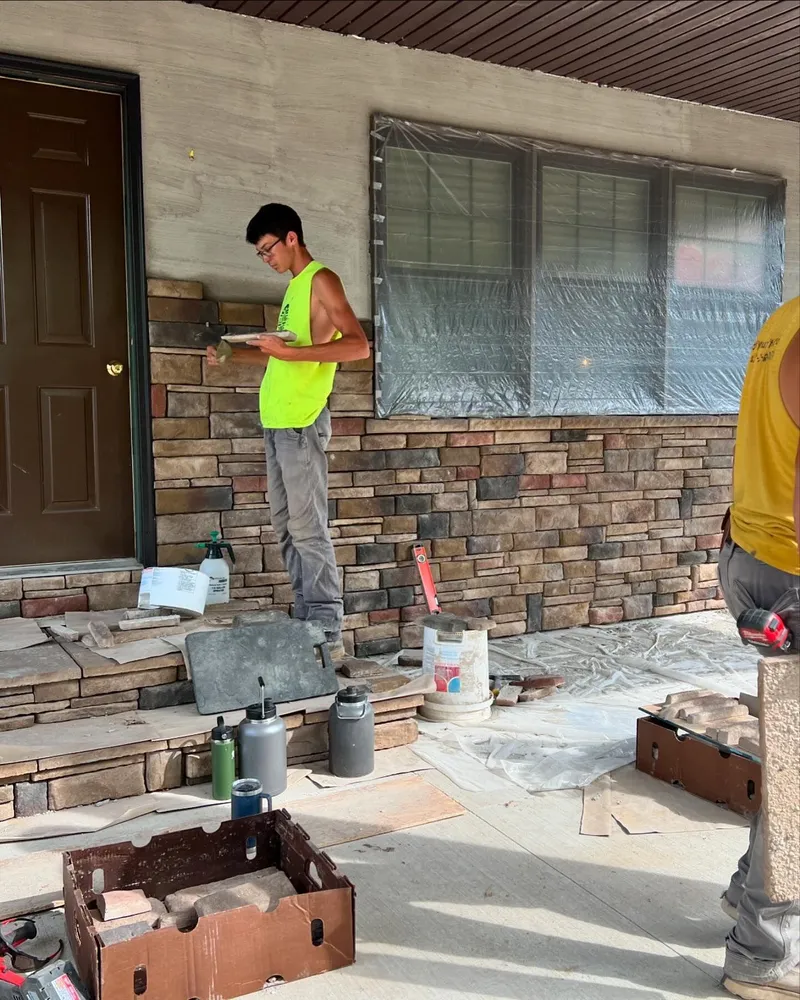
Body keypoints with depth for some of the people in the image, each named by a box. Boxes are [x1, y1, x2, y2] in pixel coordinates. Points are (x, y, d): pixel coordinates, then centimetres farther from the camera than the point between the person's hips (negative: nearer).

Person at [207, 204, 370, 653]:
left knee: (308, 530, -9)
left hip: (302, 422, -9)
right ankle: (306, 624, 17)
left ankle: (328, 635, -3)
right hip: (277, 423, 9)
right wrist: (235, 354, 19)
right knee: (288, 530, 10)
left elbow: (359, 345, -17)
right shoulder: (295, 287, 21)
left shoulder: (322, 280, -5)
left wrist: (290, 351, -22)